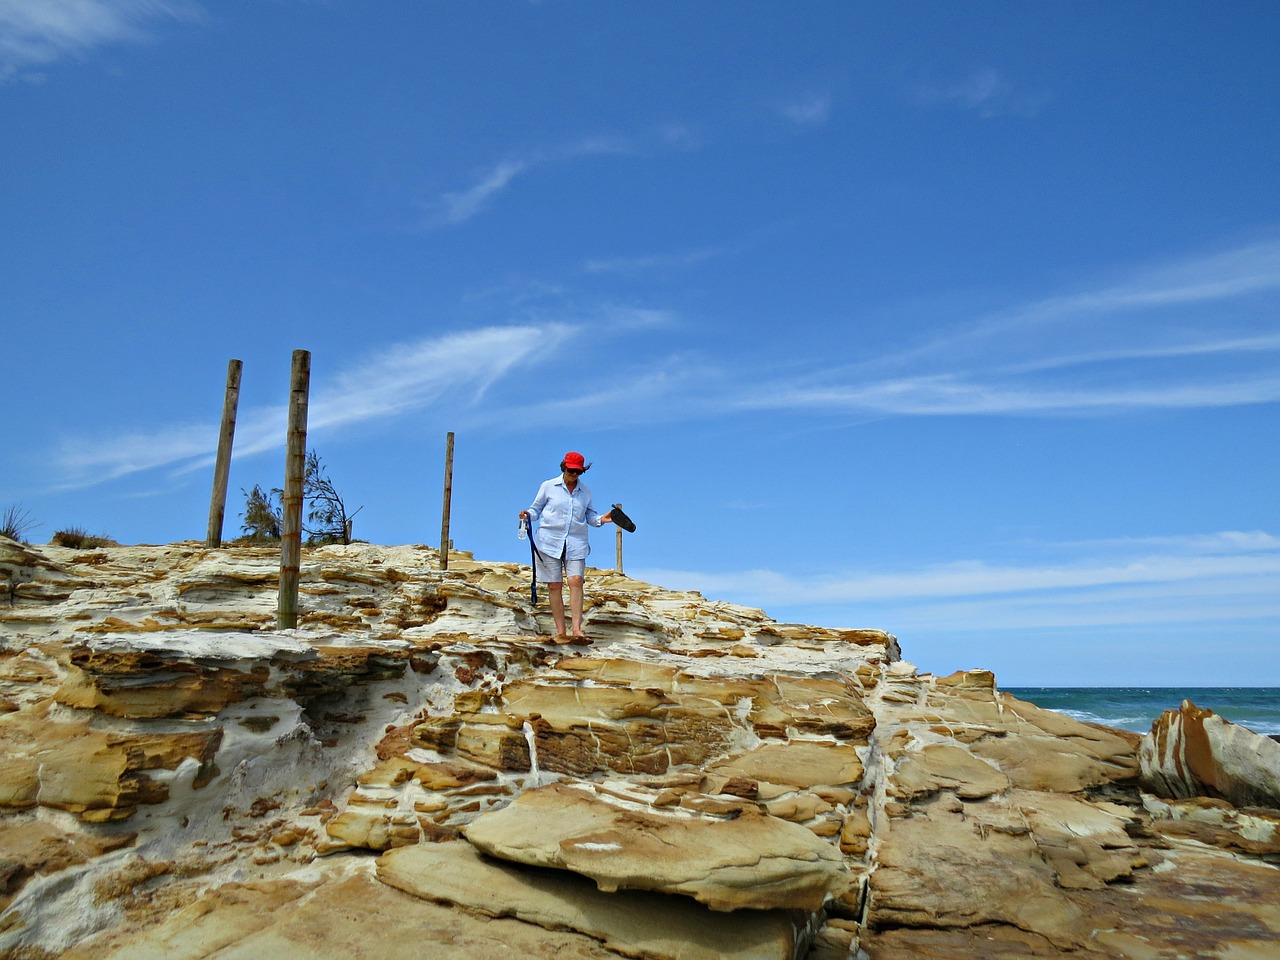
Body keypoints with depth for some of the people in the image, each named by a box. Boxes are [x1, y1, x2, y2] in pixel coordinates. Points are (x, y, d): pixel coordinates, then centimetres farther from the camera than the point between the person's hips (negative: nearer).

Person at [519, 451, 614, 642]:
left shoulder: (585, 491, 12)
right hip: (549, 541, -1)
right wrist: (528, 515, -12)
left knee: (576, 581, -15)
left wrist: (601, 519, -1)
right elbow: (536, 509, 9)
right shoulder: (548, 486, 3)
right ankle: (560, 632, 4)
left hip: (576, 544, 2)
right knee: (554, 585, -2)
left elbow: (589, 515, 18)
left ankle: (576, 629, -17)